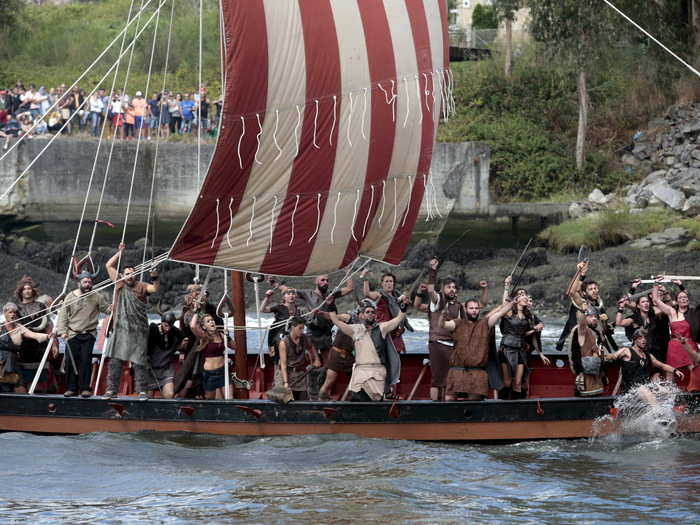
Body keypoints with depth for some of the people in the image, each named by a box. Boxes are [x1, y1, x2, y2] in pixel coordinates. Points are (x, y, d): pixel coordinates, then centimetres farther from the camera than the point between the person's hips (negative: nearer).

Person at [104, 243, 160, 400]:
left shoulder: (141, 287, 6)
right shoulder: (120, 284, 12)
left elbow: (156, 289, -11)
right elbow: (109, 265, 14)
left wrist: (155, 278, -30)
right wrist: (120, 252, 11)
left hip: (138, 330, -2)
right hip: (121, 329, 2)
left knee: (139, 361, -3)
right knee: (115, 360, -1)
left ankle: (142, 390, -1)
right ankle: (111, 389, 2)